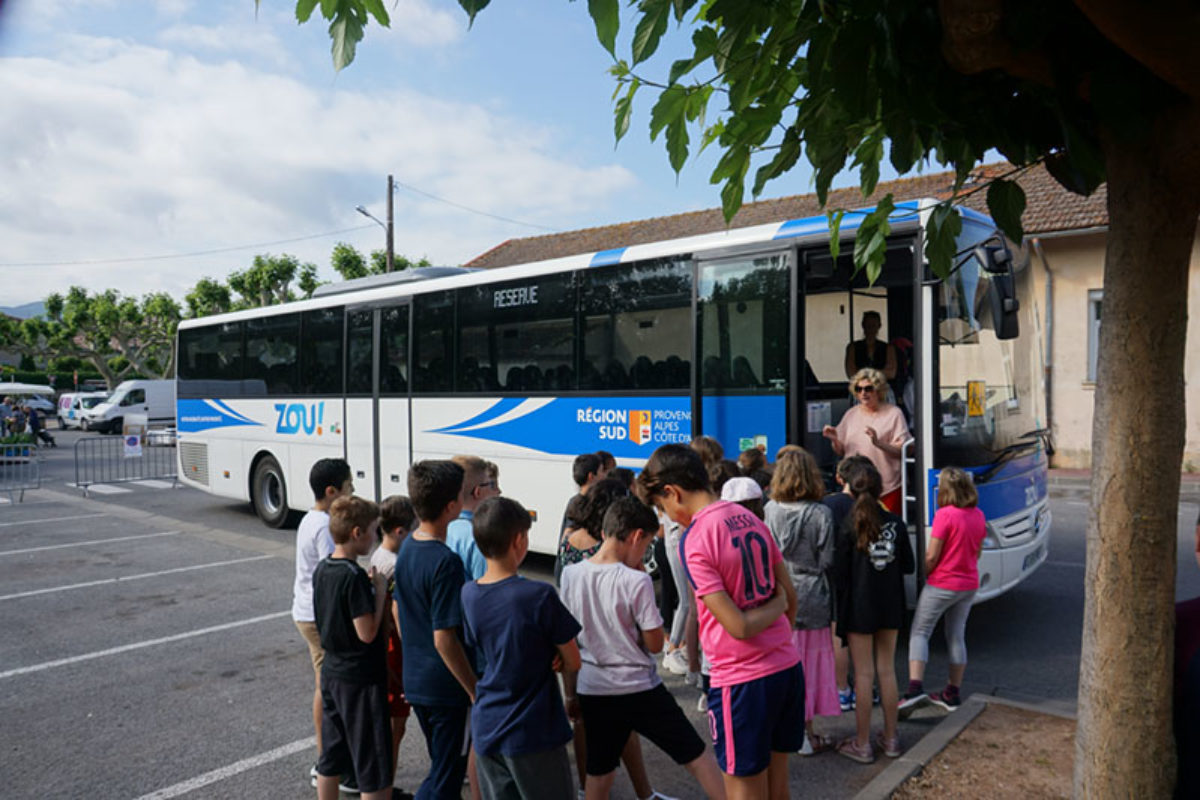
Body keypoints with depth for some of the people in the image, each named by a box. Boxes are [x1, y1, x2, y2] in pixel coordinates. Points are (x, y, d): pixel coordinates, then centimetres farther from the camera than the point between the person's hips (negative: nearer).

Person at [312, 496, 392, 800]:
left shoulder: (321, 569, 3)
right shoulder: (354, 576, -23)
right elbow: (367, 633, -22)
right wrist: (380, 591, -13)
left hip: (331, 673, 9)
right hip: (361, 680, -8)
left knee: (331, 757, 20)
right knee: (374, 765, 4)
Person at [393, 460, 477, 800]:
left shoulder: (407, 547, 2)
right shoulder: (446, 562, -26)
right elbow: (444, 638, -25)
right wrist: (475, 691, -16)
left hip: (415, 681, 9)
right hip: (447, 688, -9)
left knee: (443, 767, 24)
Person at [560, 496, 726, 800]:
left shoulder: (571, 575, -4)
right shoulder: (637, 582, -18)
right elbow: (655, 644, -9)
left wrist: (571, 694, 14)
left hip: (592, 691, 5)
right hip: (640, 690, -4)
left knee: (599, 774, 18)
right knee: (696, 755, 12)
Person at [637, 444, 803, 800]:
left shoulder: (693, 542, -18)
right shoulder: (750, 518, 4)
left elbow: (738, 626, -20)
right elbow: (789, 596, 11)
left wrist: (775, 607, -4)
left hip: (742, 680, -7)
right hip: (788, 665, 7)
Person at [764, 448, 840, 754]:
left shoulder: (770, 510, -6)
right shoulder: (821, 514, -12)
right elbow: (827, 562, -9)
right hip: (811, 600, -2)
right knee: (810, 664, 10)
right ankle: (806, 732, 19)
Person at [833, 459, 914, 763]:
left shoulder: (848, 528, -15)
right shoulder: (896, 524, -4)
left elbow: (839, 575, -14)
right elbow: (908, 565, 4)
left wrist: (842, 602, 4)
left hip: (859, 607, -4)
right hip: (890, 607, 4)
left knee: (864, 674, 4)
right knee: (887, 670, 14)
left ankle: (862, 744, 13)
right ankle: (890, 739, 26)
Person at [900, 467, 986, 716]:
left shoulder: (945, 515, -20)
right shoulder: (978, 515, 2)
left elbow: (931, 557, -18)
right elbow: (978, 552, 13)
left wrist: (925, 574, -1)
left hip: (942, 584, -7)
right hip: (970, 584, 7)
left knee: (919, 633, 1)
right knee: (957, 636, 15)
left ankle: (915, 688, -10)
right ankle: (952, 694, 23)